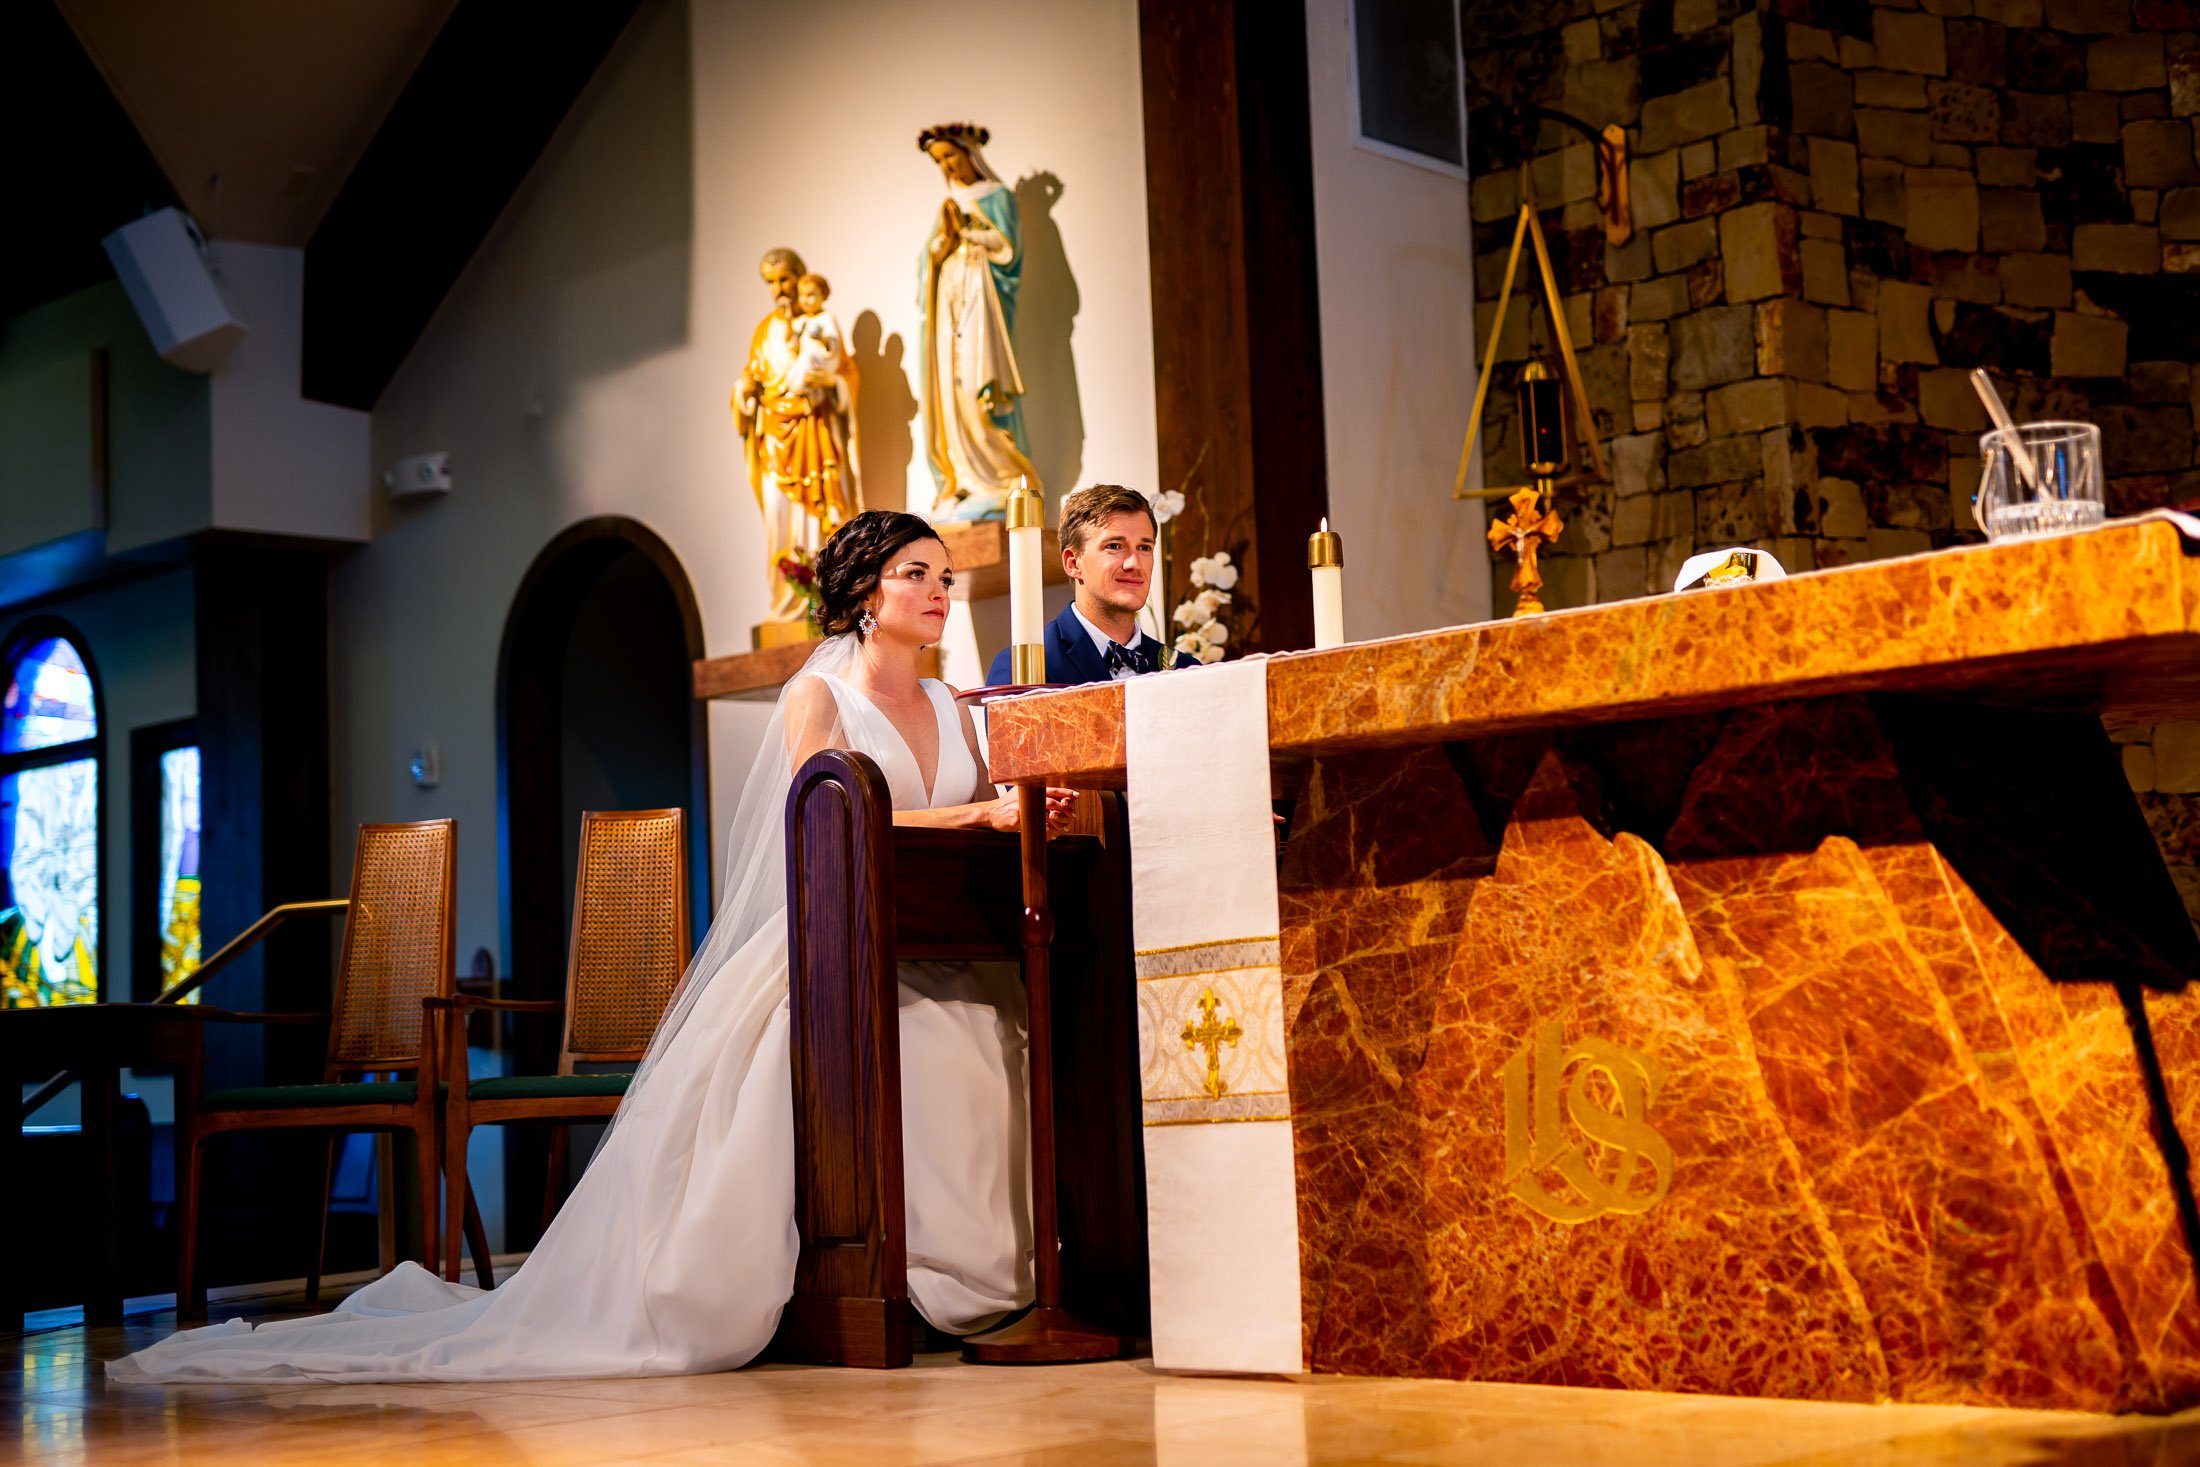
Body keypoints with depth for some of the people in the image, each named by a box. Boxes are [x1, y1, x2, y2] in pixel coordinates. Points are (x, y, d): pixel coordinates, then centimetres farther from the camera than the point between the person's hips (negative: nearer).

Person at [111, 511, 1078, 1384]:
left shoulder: (948, 709, 22)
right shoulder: (817, 696, 4)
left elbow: (984, 822, 15)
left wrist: (1028, 813, -9)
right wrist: (976, 817, -16)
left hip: (927, 953, 6)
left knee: (983, 1056, -25)